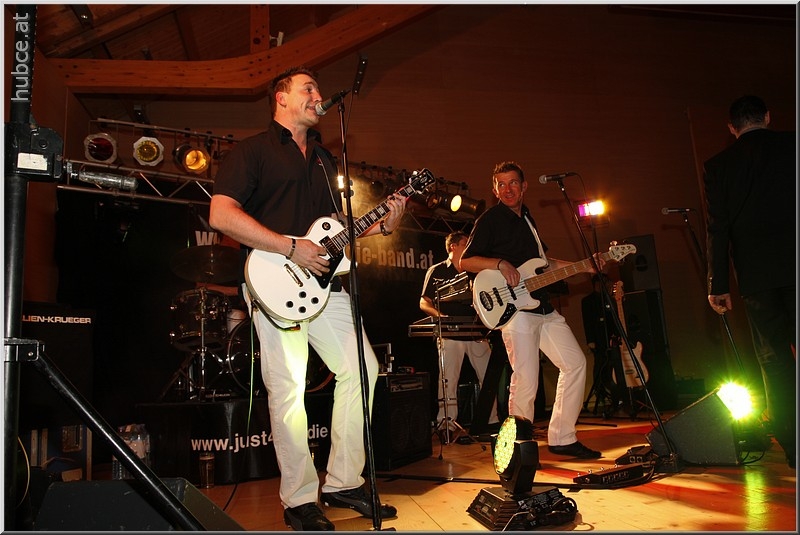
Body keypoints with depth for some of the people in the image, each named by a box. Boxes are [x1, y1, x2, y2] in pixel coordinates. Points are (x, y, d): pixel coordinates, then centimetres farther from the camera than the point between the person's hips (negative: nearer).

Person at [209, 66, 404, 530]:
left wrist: (381, 226, 7)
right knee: (289, 389, -5)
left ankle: (343, 482, 16)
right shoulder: (253, 150, 1)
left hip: (323, 280, 7)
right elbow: (221, 214, -13)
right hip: (276, 285, -7)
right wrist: (290, 248, -18)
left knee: (362, 370, 1)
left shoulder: (325, 158, 23)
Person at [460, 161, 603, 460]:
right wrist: (500, 264, -23)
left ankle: (562, 438, 15)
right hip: (514, 310, -8)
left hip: (543, 308, 9)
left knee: (575, 362, 7)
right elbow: (466, 261, -9)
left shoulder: (527, 219, 21)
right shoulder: (490, 220, -3)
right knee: (525, 382, -10)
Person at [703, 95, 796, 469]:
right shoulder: (790, 146, 5)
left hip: (756, 274, 0)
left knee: (774, 359, 6)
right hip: (792, 264, 0)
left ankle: (791, 443, 9)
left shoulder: (717, 166, 5)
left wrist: (717, 284, 4)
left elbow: (717, 229, 2)